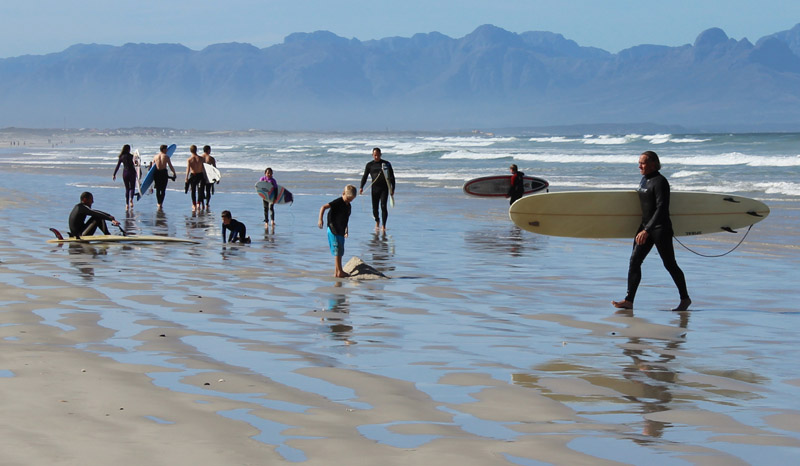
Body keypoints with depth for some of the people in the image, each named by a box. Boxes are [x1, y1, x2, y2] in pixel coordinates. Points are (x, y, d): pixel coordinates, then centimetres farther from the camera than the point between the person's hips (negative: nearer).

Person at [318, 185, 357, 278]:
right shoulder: (338, 202, -14)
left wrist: (346, 231, 28)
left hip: (340, 232, 9)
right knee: (338, 251, -5)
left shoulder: (348, 205, 12)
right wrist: (320, 219, -29)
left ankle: (336, 272, 18)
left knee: (339, 252, 12)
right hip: (334, 231, -9)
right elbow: (323, 207, -20)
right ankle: (339, 271, 0)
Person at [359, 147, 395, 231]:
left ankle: (383, 225, -5)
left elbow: (392, 177, 6)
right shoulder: (369, 165, 8)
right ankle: (377, 221, 32)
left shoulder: (386, 164, 4)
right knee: (375, 208, 3)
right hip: (375, 188, 2)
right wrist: (361, 187, -4)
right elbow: (365, 176, 9)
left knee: (383, 206, -11)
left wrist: (392, 189, 0)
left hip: (384, 188, -2)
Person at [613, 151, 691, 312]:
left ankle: (685, 298, 19)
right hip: (646, 226, 8)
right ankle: (629, 300, -7)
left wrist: (647, 230, -30)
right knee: (634, 261, -3)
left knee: (670, 265, 3)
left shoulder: (660, 182, -16)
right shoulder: (644, 179, 11)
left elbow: (661, 209, -24)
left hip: (661, 229, -8)